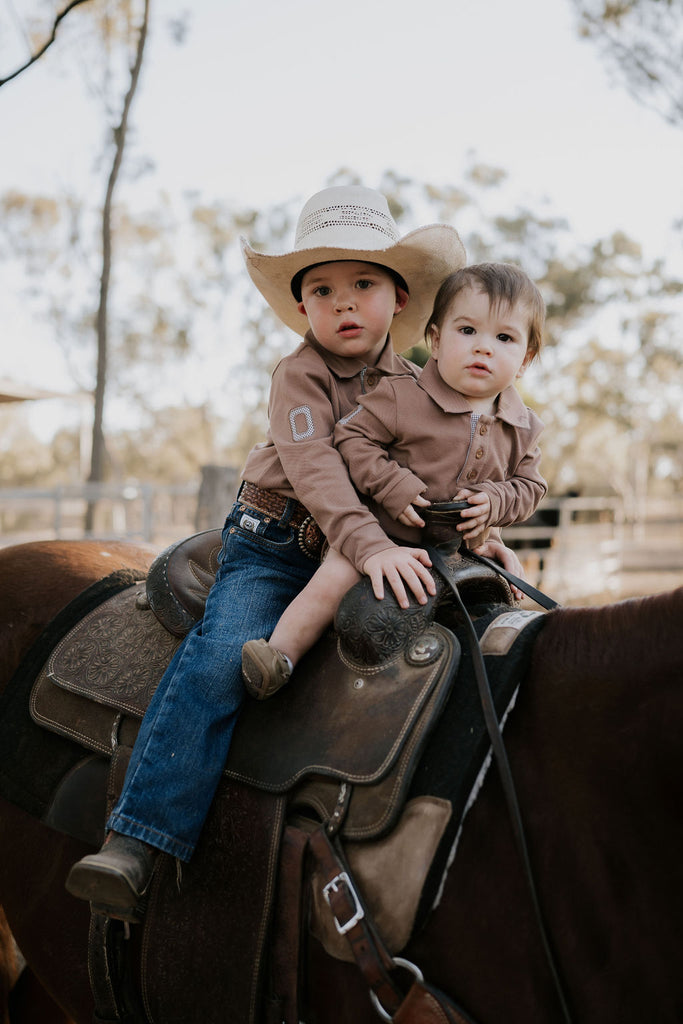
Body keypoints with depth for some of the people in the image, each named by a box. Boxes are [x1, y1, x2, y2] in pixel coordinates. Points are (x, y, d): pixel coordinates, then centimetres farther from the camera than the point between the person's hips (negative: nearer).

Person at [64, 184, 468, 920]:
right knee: (221, 659, -25)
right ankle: (137, 841, -25)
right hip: (275, 547, -5)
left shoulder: (413, 384, 6)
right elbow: (314, 469, -25)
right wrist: (369, 546, -38)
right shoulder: (300, 377, -10)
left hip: (377, 550, 6)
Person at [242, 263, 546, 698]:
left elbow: (529, 485, 6)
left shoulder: (523, 428, 1)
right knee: (334, 580, -22)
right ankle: (280, 654, -11)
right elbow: (354, 436, -12)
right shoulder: (403, 397, -11)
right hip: (381, 532, -4)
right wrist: (394, 487, -23)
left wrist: (492, 501, -15)